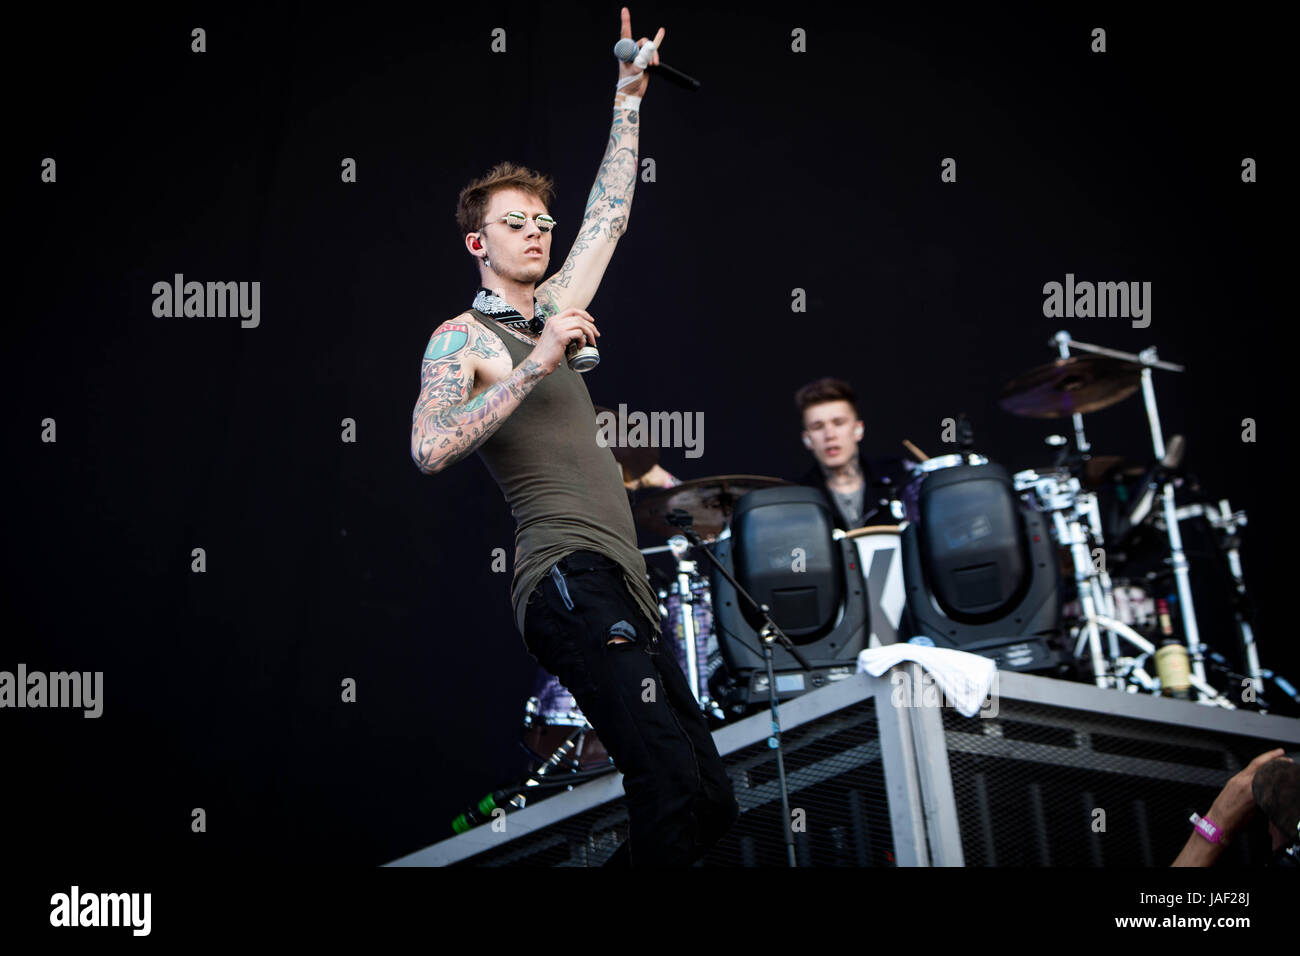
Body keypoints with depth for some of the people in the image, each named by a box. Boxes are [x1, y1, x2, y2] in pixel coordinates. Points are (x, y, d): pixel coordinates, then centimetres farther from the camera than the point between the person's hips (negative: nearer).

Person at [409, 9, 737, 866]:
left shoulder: (552, 312, 25)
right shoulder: (462, 337, 2)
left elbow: (609, 216, 35)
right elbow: (430, 448, -17)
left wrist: (630, 95, 35)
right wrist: (537, 365, -16)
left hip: (622, 586, 9)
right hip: (570, 576, -9)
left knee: (713, 803, 0)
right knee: (675, 791, -27)